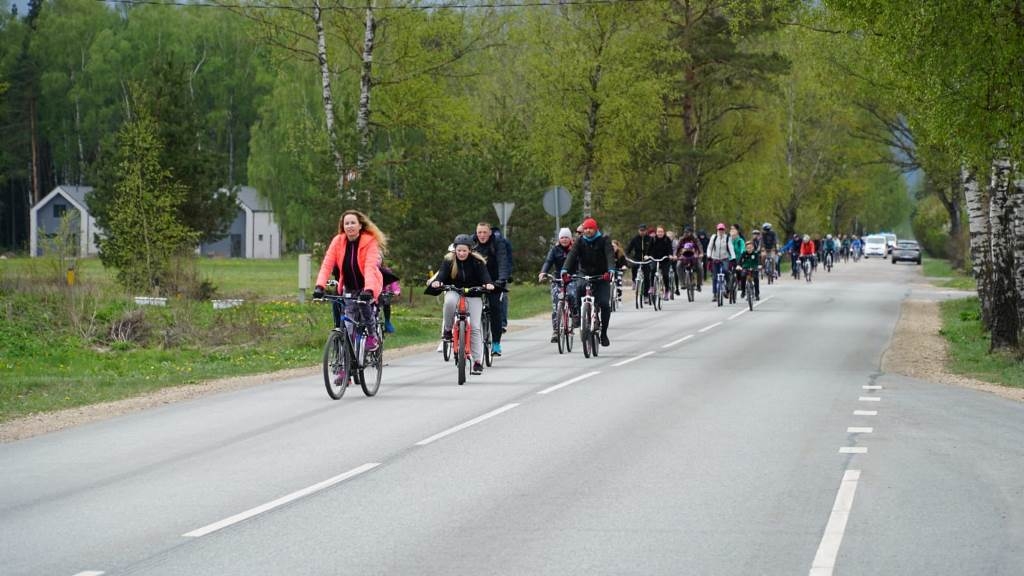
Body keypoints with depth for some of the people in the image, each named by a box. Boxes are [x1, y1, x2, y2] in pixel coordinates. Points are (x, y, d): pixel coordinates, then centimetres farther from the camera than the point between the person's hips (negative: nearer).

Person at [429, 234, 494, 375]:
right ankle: (447, 330, -14)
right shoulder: (449, 260, -4)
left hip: (473, 295, 0)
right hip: (454, 291, 0)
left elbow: (484, 274, -18)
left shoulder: (477, 261, -6)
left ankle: (477, 361, -3)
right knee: (449, 301, -38)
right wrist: (437, 281, -39)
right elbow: (442, 273, -16)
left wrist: (488, 283, -40)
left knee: (474, 327, -8)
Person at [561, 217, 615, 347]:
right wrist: (565, 271, -32)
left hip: (602, 277, -1)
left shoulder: (604, 240, -5)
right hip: (585, 275, 2)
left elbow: (610, 256, -20)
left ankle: (604, 333, -3)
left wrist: (610, 271, -40)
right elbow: (572, 255, -14)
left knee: (604, 304, -16)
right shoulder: (580, 242, 0)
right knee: (579, 289, -31)